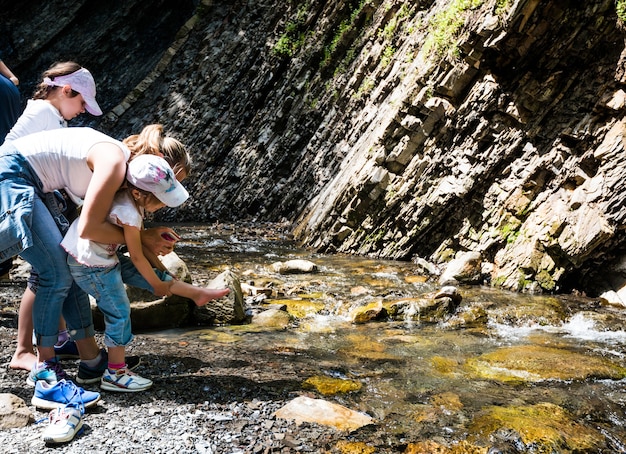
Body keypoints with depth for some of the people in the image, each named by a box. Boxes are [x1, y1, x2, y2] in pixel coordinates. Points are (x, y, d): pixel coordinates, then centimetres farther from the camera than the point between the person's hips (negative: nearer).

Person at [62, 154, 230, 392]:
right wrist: (157, 284, -5)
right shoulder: (128, 215, -30)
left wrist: (161, 271, 10)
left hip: (106, 257, 9)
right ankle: (115, 374, 7)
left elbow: (143, 242, 8)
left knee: (150, 273, 8)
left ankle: (198, 293, 18)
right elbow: (136, 257, -18)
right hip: (91, 266, -9)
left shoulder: (131, 200, -2)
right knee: (119, 312, -3)